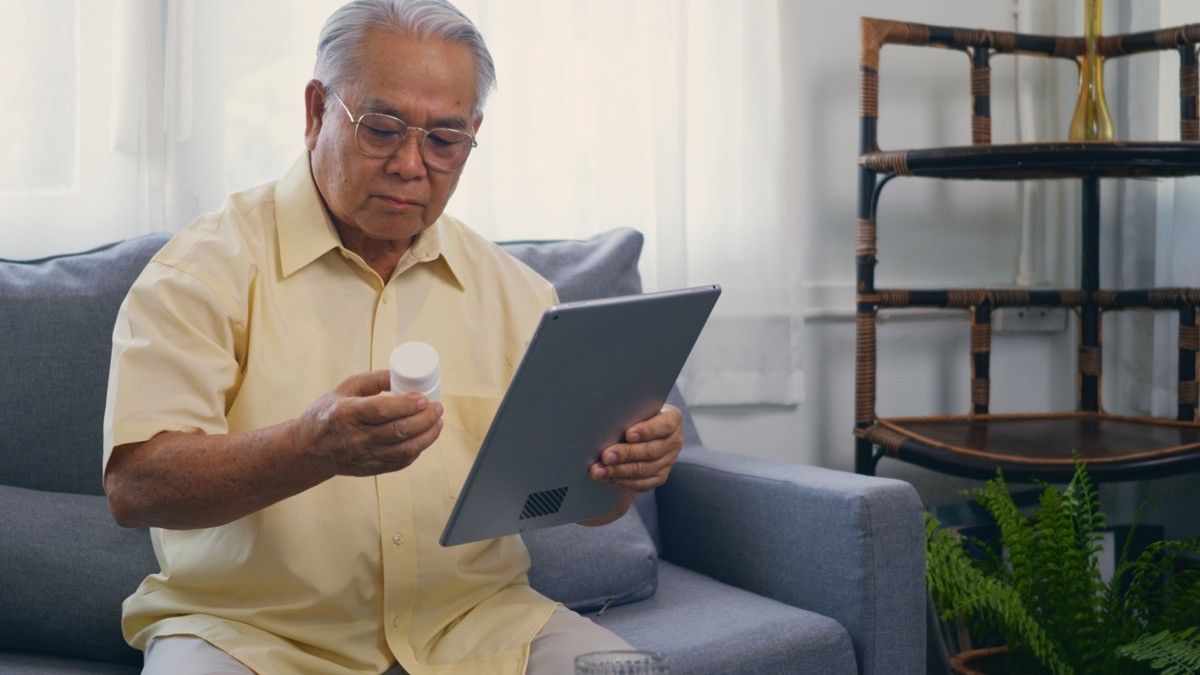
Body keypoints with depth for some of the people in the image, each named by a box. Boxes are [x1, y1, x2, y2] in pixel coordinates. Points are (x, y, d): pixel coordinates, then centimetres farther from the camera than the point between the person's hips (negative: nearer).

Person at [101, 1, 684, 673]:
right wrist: (313, 446, -33)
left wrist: (628, 461, -15)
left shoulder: (511, 288, 9)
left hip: (469, 619, 3)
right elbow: (135, 486, -16)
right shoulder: (207, 266, -5)